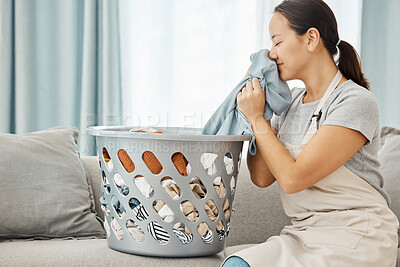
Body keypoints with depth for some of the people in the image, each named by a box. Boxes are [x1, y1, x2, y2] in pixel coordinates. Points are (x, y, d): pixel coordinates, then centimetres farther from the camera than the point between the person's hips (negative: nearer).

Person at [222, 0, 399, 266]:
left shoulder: (356, 102, -14)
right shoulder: (292, 101, 10)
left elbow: (292, 178, -19)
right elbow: (262, 177, 5)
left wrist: (256, 118, -10)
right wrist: (256, 96, 4)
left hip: (356, 243, -5)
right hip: (304, 235, 6)